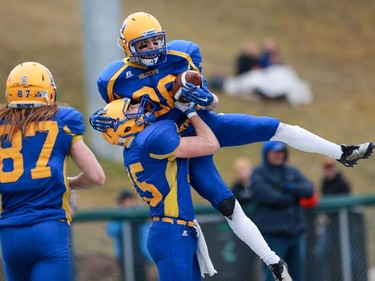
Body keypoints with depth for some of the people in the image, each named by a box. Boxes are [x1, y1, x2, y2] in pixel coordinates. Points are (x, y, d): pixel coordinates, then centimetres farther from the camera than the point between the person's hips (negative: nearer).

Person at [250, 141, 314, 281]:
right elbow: (269, 196, -16)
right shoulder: (259, 173, -1)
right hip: (273, 234, -6)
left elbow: (308, 188, 1)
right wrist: (294, 197, -7)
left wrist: (289, 187, -16)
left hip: (295, 232, 6)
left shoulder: (292, 171, 15)